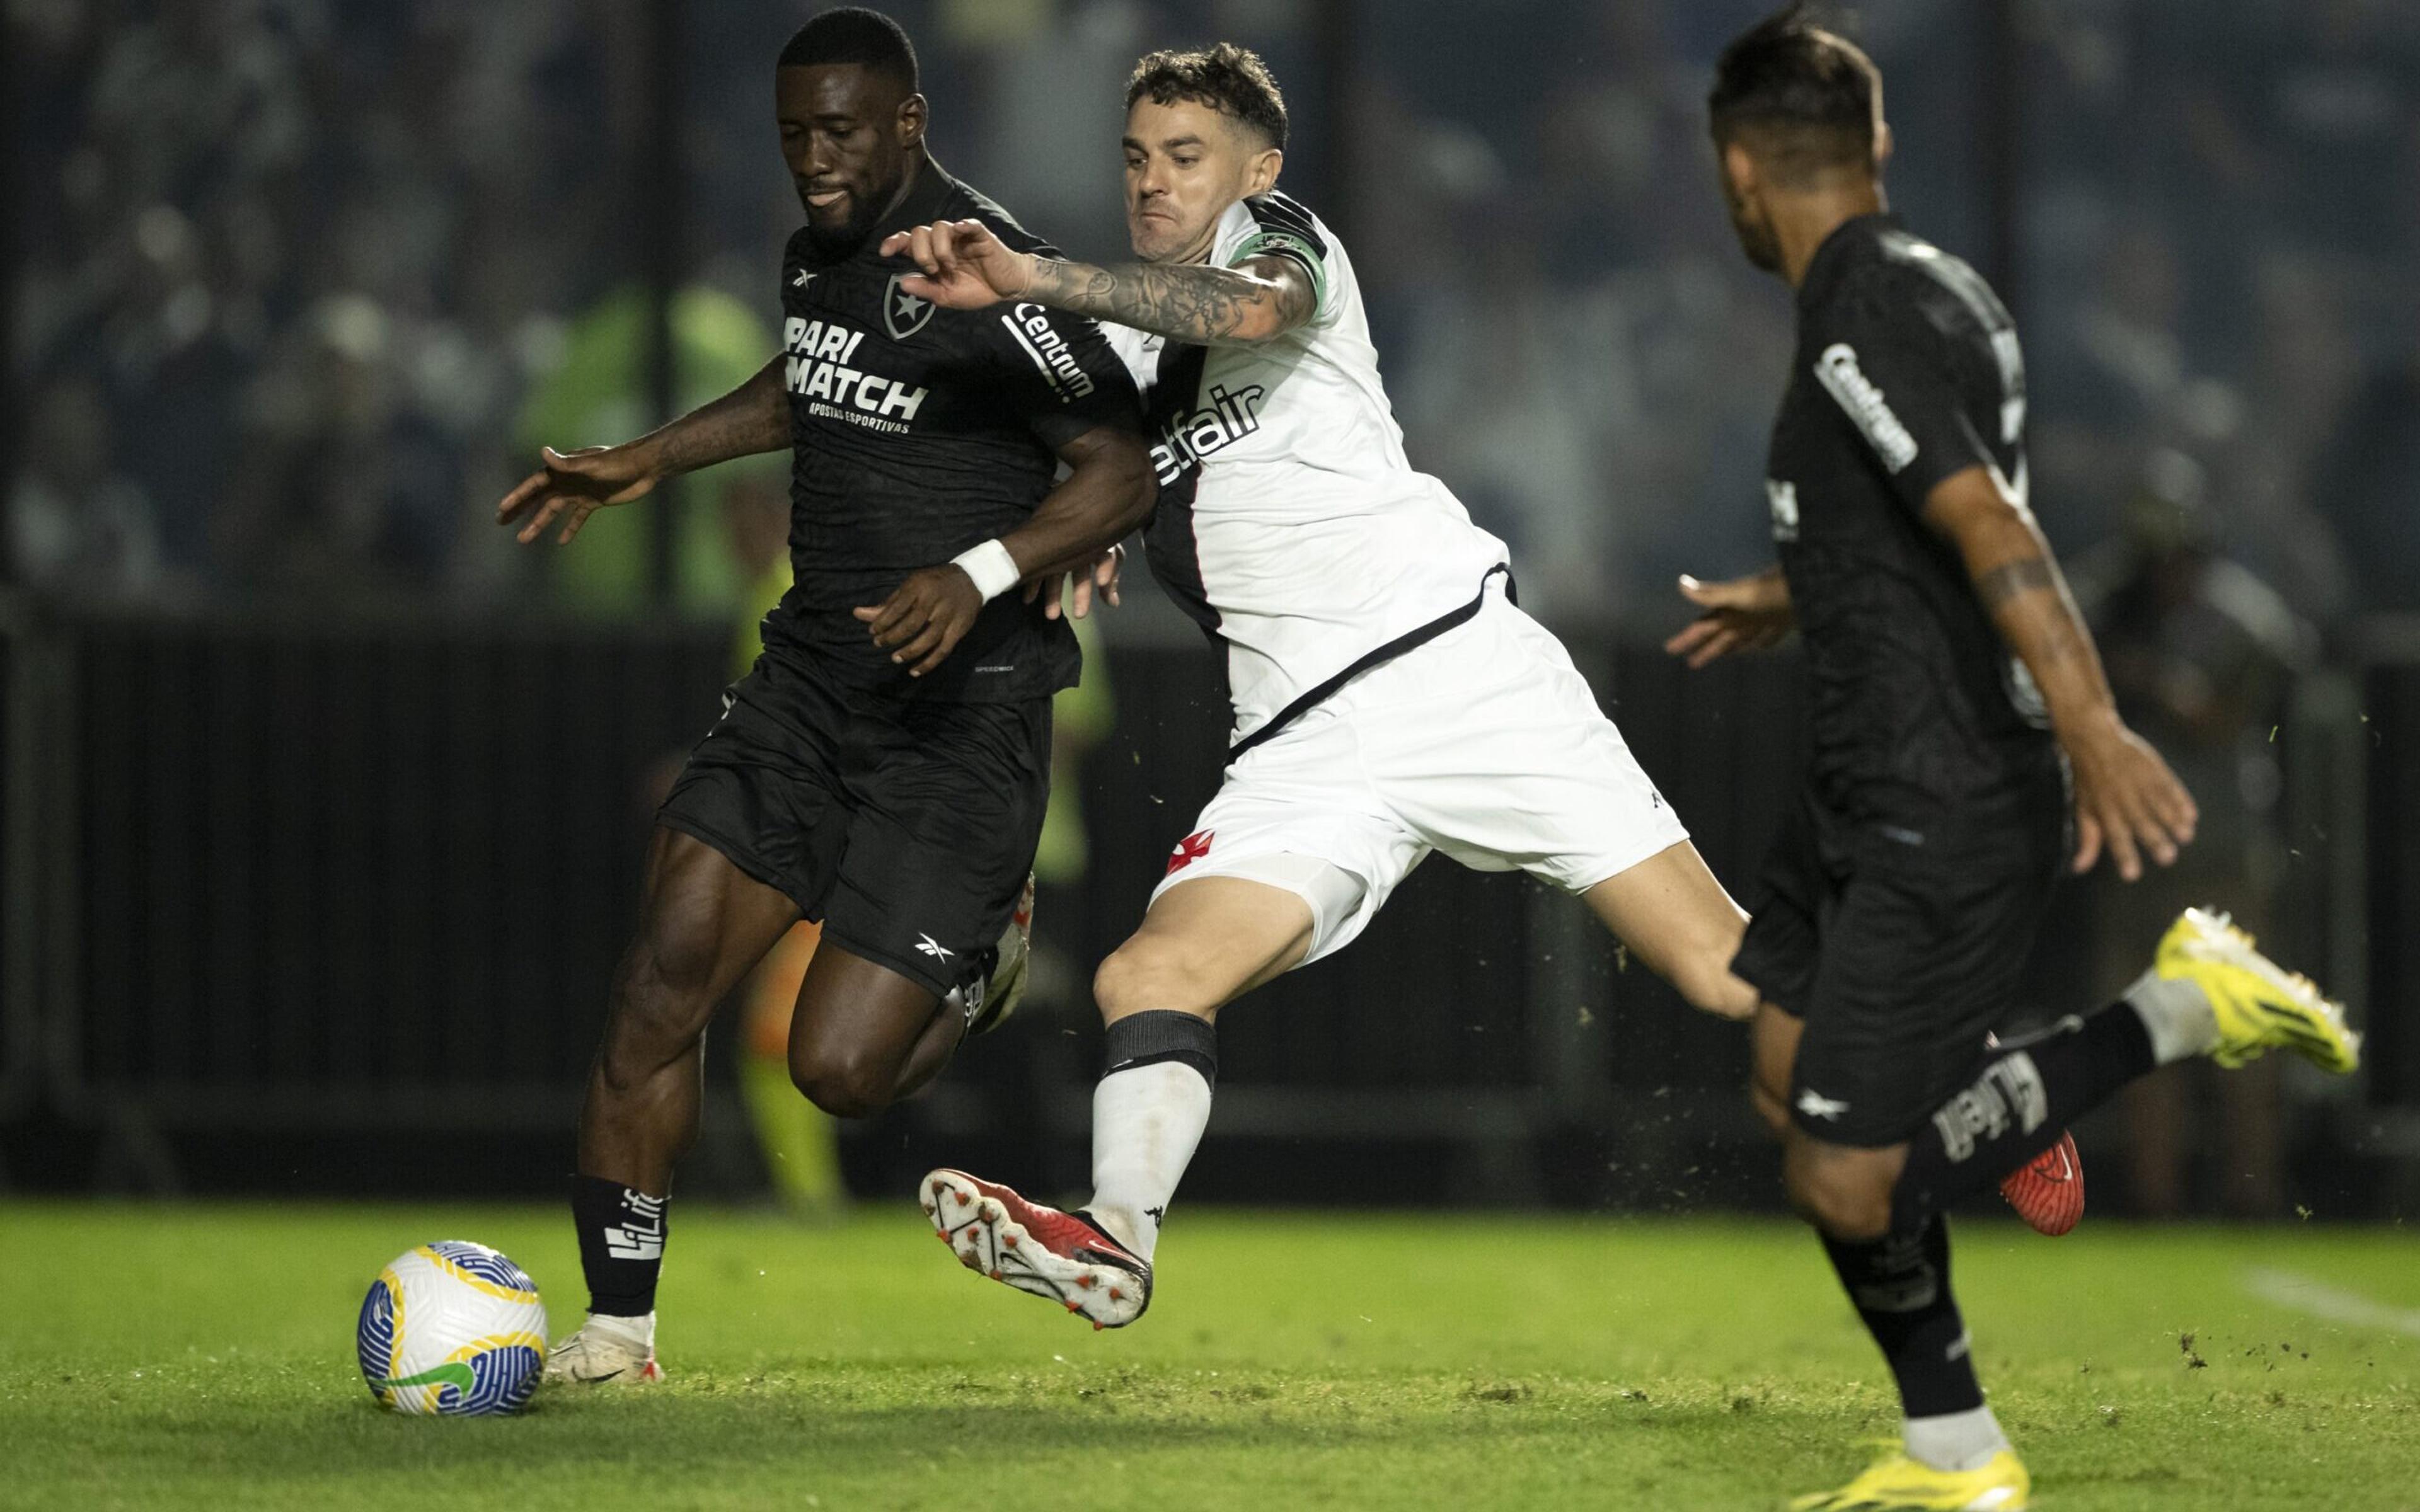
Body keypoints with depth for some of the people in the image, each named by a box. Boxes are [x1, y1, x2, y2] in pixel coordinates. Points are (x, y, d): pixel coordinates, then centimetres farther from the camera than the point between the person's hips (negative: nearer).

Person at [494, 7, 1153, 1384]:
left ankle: (982, 966, 24)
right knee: (660, 988, -7)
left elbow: (1125, 471, -17)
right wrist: (650, 461, 28)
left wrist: (982, 574, -30)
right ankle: (620, 1331, 2)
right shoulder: (820, 252, 8)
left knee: (838, 1069, -10)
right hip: (813, 675, 7)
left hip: (960, 714, -7)